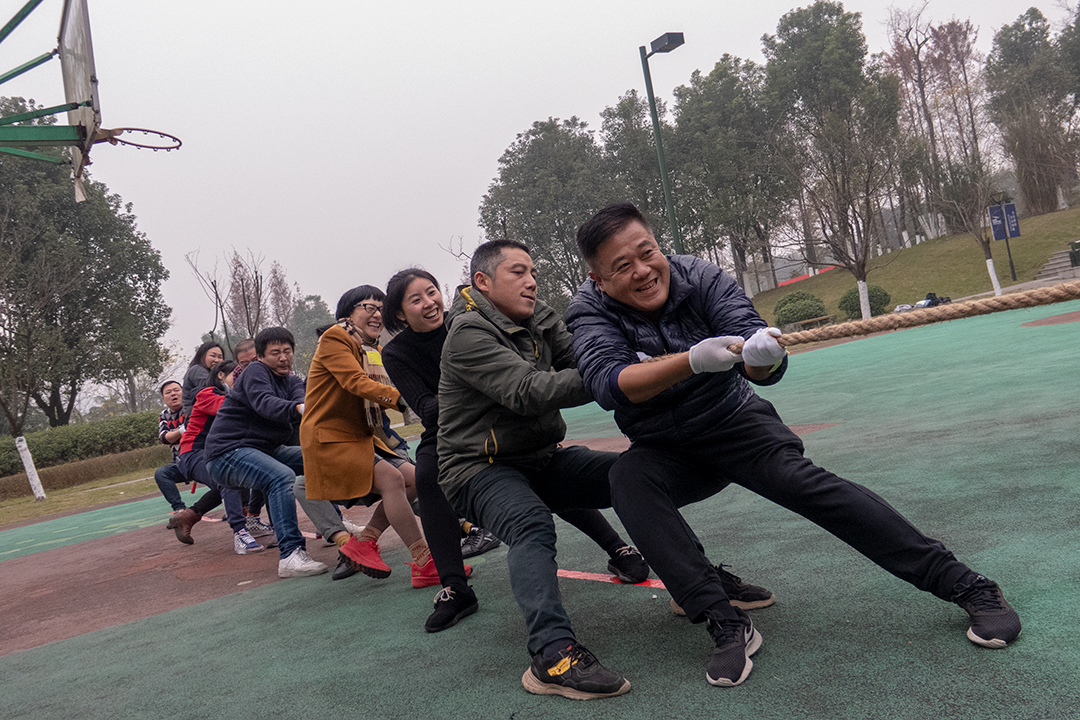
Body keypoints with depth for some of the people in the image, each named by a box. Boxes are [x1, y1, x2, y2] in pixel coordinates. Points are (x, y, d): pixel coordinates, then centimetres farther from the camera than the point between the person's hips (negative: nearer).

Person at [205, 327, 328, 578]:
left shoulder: (291, 381, 13)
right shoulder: (256, 372, -8)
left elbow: (302, 400, -10)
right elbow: (265, 404, -30)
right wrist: (299, 409, -49)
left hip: (266, 450, 9)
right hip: (228, 451, -9)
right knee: (281, 477, -33)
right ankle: (290, 556, -40)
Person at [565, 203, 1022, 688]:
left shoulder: (700, 278, -14)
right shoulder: (590, 311, -14)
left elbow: (761, 369, -23)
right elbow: (607, 384, -34)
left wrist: (763, 357, -48)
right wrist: (691, 360, -49)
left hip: (735, 422, 0)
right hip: (665, 453, 1)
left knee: (801, 481, -25)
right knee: (628, 481, -29)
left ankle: (968, 587, -17)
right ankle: (726, 625, -28)